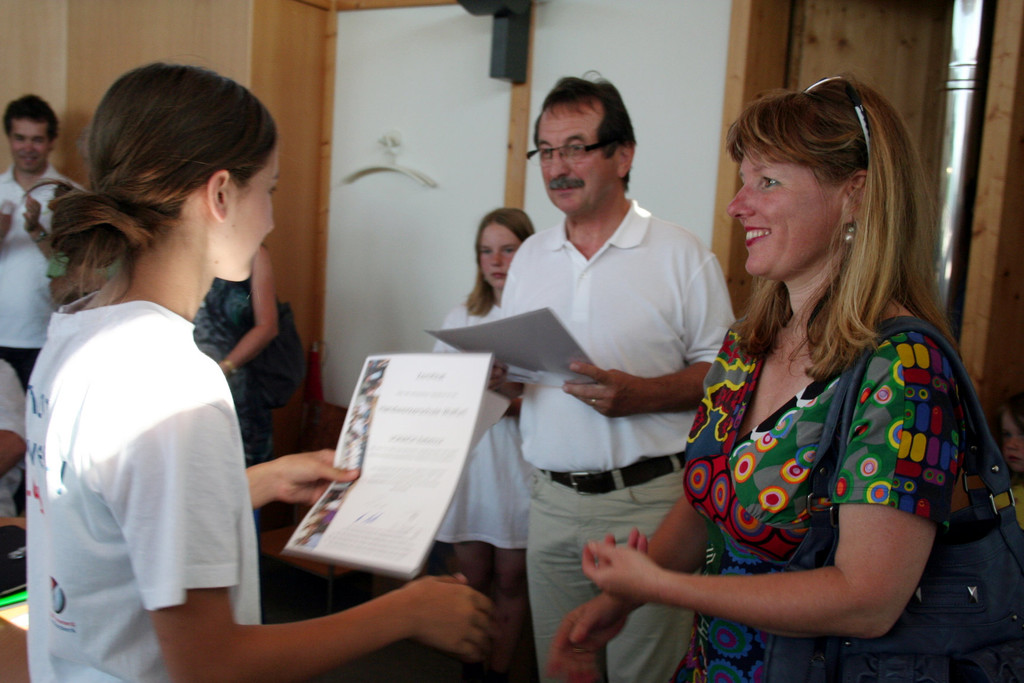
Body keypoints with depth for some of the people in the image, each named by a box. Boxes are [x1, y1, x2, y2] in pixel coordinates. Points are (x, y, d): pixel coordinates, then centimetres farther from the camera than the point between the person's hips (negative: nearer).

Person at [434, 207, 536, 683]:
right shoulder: (460, 319, 11)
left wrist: (514, 405, -21)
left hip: (518, 463, -3)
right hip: (467, 461, 3)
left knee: (510, 580, 7)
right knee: (472, 577, 10)